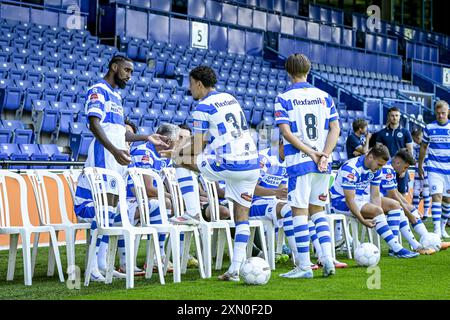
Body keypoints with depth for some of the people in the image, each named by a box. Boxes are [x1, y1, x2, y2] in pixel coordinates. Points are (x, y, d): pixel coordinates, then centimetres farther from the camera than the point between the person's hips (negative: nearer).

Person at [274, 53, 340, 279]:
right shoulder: (324, 96, 9)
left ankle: (304, 266, 1)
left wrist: (311, 152, -12)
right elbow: (335, 128, 2)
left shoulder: (283, 99, -4)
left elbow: (286, 132, -13)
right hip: (323, 164, 5)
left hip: (299, 162, -4)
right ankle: (327, 258, 3)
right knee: (317, 209, 15)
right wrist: (324, 154, -5)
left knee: (299, 211, 0)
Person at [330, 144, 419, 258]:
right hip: (341, 201, -9)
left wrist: (378, 215, -17)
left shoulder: (376, 169, -1)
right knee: (377, 210, -29)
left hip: (362, 198, 9)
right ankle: (396, 249, -29)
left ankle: (395, 246, -12)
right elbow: (349, 200, -28)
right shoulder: (351, 169, -27)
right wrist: (363, 221, -33)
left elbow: (375, 195, -1)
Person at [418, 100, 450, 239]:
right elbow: (423, 147, 11)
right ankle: (437, 230, -18)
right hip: (434, 169, -1)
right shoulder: (429, 128, 0)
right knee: (437, 197, -14)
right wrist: (420, 166, 13)